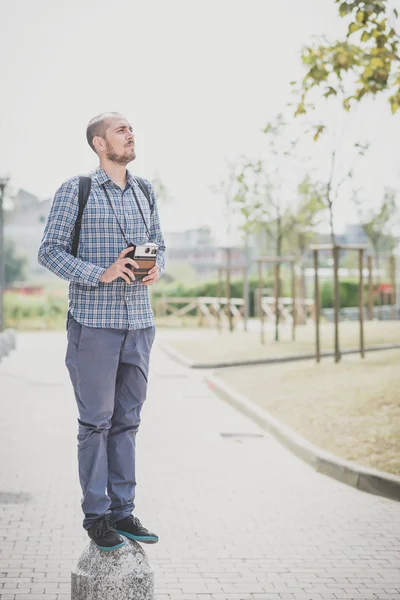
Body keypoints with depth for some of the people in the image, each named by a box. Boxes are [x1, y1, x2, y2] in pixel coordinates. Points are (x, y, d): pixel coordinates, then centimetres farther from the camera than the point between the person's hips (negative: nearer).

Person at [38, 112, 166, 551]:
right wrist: (100, 274, -18)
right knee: (96, 421, 0)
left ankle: (122, 510, 18)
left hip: (138, 322, 5)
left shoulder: (145, 194, 13)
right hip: (94, 323, -5)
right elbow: (49, 251, -6)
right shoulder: (74, 192, -3)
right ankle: (96, 515, 10)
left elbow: (159, 246, 20)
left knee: (126, 420, 9)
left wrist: (156, 269, -3)